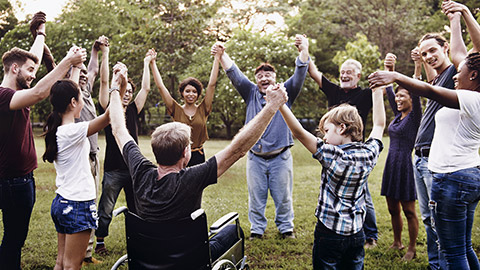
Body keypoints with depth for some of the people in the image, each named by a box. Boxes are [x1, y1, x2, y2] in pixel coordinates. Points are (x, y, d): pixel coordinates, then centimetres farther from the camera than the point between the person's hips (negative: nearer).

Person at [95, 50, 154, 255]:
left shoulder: (133, 111, 10)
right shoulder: (108, 108, -1)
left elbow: (146, 88, 13)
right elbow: (104, 81, -8)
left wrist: (147, 62, 18)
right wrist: (105, 53, -10)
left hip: (133, 167, 4)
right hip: (113, 169, -4)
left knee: (137, 209, 13)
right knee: (106, 210, 4)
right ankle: (99, 242, 18)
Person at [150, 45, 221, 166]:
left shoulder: (203, 110, 2)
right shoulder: (176, 110, 1)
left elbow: (212, 84, -2)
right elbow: (160, 86, -1)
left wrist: (217, 58, -4)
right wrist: (152, 63, -2)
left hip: (198, 156, 1)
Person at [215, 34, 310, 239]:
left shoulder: (285, 93, 5)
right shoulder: (251, 93, 9)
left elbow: (299, 75, -8)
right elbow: (234, 74, 1)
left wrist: (304, 51, -24)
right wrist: (221, 55, -13)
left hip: (280, 156, -1)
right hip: (255, 157, 2)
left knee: (283, 196, 8)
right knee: (256, 195, 9)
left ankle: (286, 227, 24)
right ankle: (257, 228, 22)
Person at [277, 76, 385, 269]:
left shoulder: (334, 156, -18)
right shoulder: (369, 155, -3)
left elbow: (299, 133, -25)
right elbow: (379, 125, 14)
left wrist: (280, 105, -29)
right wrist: (377, 91, 23)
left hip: (329, 233, -5)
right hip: (356, 233, 5)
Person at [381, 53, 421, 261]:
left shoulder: (415, 117, -6)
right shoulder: (398, 115, 11)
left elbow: (416, 93, -21)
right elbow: (388, 90, 9)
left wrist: (418, 67, -32)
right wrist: (389, 69, -2)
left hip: (406, 165, -7)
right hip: (391, 165, 7)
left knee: (408, 210, 2)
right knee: (393, 209, 14)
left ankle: (412, 248, 13)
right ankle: (397, 242, 29)